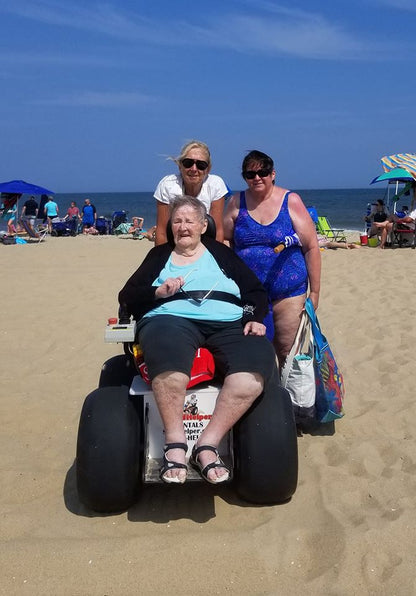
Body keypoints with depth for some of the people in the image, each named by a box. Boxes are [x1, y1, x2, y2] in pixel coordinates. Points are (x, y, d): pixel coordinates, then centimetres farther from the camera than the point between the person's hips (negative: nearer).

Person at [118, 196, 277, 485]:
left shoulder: (220, 252, 24)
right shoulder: (159, 255, 24)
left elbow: (257, 292, 18)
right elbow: (127, 298, 16)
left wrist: (256, 318, -3)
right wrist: (158, 291, -2)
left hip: (228, 325, 2)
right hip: (171, 319, -1)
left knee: (258, 360, -32)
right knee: (167, 348, -40)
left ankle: (208, 445, -31)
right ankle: (175, 444, -33)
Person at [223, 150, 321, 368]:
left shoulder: (291, 201, -2)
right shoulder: (237, 203, 5)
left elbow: (311, 248, -1)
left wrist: (314, 292, -3)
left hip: (288, 294, -2)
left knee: (288, 355, 1)